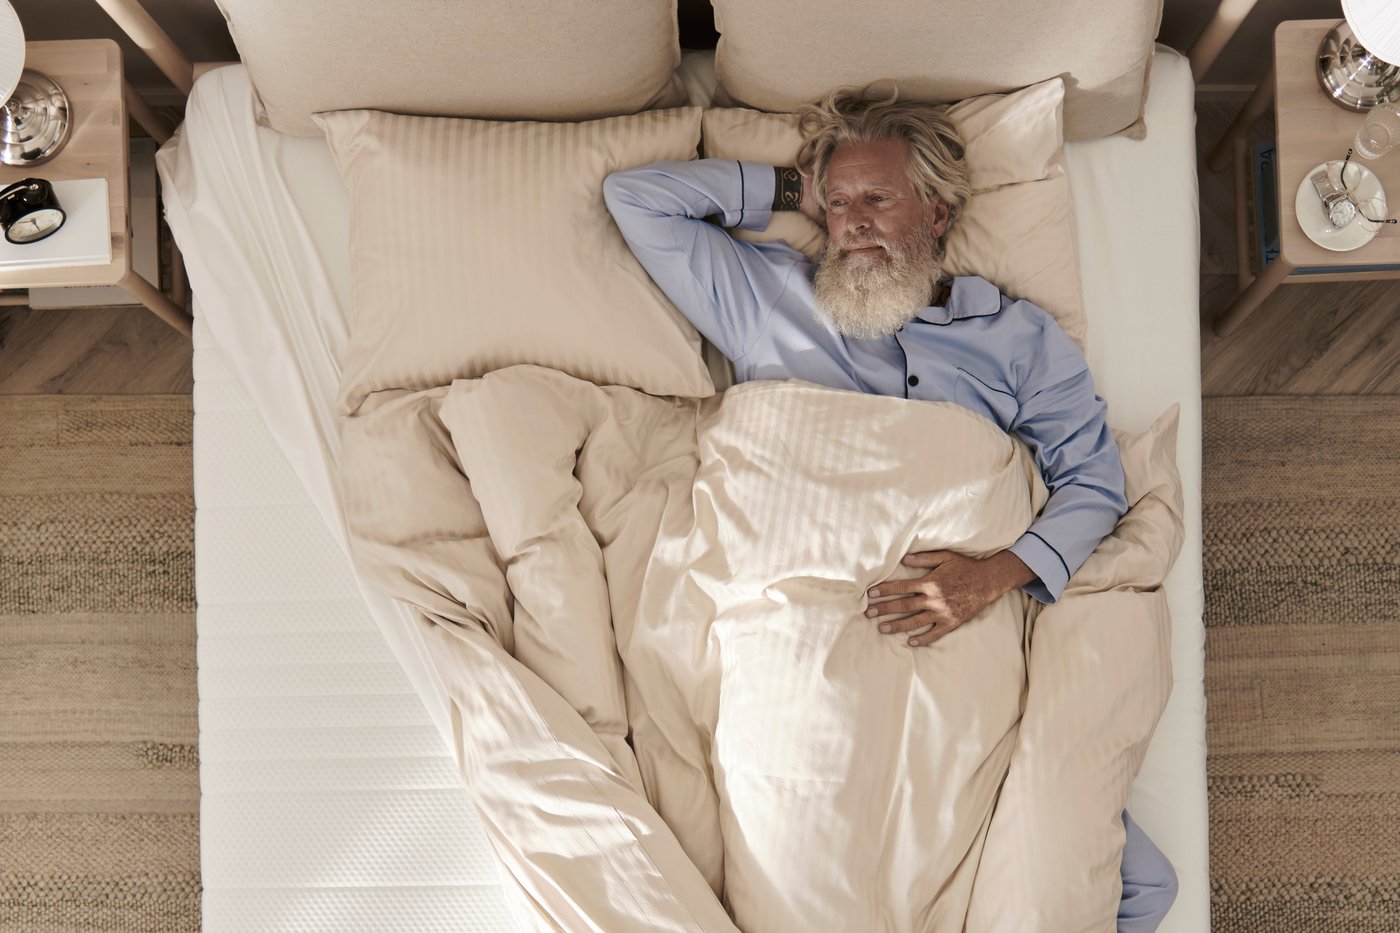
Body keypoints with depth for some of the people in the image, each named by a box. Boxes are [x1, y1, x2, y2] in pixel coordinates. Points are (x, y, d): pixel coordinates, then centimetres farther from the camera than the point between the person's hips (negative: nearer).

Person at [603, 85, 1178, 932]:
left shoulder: (1019, 335, 14)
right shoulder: (766, 296, 14)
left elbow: (1095, 482, 7)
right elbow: (635, 196, 15)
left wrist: (1000, 574, -11)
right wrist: (789, 190, 17)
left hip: (963, 639, 1)